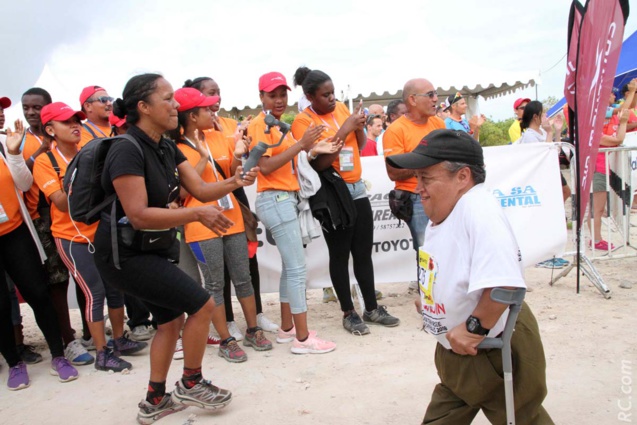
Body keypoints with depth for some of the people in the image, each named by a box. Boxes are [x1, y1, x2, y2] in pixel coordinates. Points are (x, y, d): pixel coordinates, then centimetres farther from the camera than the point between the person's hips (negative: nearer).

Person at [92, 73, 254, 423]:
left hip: (151, 250, 9)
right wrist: (196, 215, -32)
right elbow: (139, 215, -28)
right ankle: (190, 384, 14)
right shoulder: (127, 150, -22)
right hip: (124, 255, -9)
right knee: (202, 304, -8)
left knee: (171, 319, 16)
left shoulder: (166, 148, 4)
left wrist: (234, 181, -18)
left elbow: (201, 190, 1)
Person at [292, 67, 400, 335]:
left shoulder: (341, 108, 8)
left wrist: (359, 126, -3)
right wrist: (344, 130, -21)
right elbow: (318, 164, -19)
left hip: (357, 188, 6)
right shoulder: (303, 121, -9)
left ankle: (372, 308, 21)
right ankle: (348, 313, 15)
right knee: (340, 255, 3)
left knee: (364, 253, 10)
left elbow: (360, 145, 18)